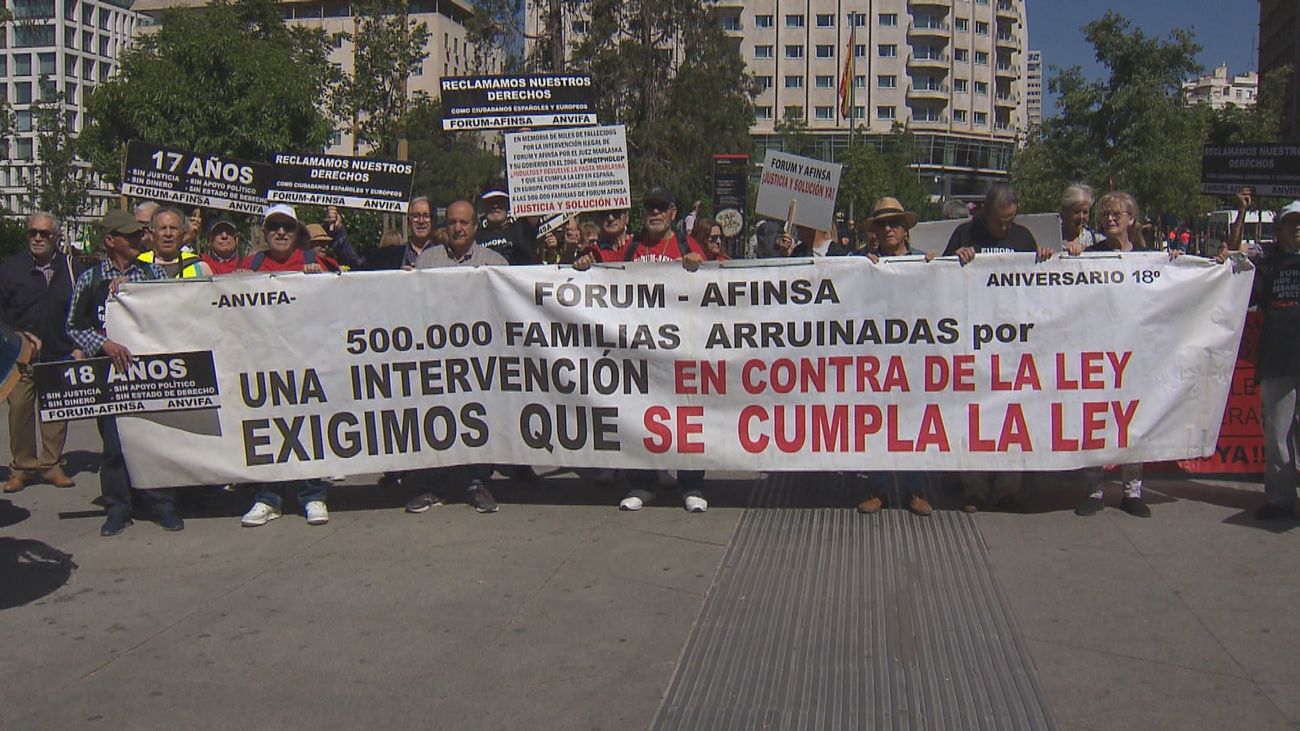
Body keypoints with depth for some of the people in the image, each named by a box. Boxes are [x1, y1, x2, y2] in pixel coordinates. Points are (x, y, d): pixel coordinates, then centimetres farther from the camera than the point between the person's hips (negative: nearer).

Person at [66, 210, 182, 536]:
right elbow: (74, 326, 3)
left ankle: (162, 505, 12)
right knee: (114, 440, 1)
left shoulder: (153, 272, 9)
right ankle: (118, 509, 12)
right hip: (110, 368, -1)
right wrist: (105, 344, -12)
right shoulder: (90, 278, 5)